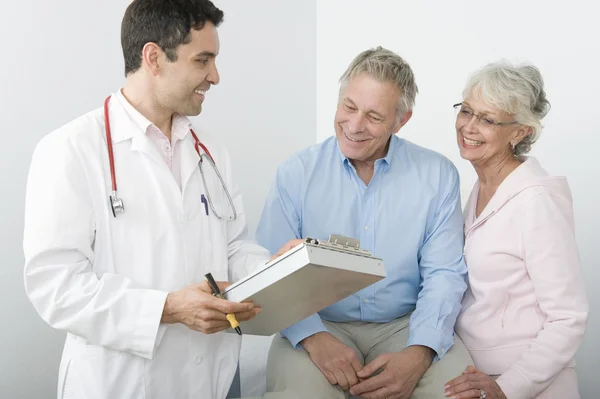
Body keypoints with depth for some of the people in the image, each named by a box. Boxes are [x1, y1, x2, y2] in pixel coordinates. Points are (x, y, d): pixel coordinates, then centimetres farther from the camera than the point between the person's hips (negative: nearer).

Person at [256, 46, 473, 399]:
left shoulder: (438, 175, -1)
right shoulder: (296, 174, -2)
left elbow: (444, 274, -4)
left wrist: (418, 354, -21)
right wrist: (315, 338, -23)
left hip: (405, 326, 1)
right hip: (319, 326, -1)